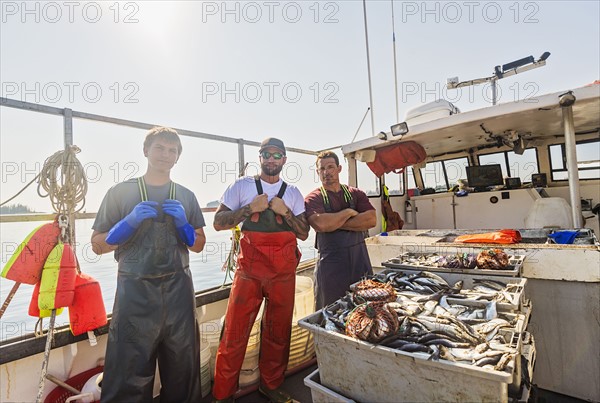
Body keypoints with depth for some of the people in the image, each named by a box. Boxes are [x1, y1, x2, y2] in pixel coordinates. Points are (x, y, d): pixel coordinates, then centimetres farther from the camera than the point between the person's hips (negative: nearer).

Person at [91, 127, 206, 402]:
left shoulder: (186, 197, 6)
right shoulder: (119, 192, 0)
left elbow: (199, 245, 8)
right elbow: (98, 245, 0)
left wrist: (183, 223, -10)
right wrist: (130, 222, -16)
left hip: (178, 289, 2)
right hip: (135, 289, -2)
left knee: (182, 369, 16)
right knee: (130, 372, 7)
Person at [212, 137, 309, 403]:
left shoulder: (293, 193, 11)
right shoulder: (242, 186, 4)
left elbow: (304, 234, 7)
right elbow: (218, 222, 0)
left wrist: (285, 212, -9)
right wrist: (250, 208, -12)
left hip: (284, 271, 3)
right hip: (250, 269, -2)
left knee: (278, 331, 12)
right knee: (235, 332, 1)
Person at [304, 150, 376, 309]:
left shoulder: (356, 194, 8)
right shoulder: (313, 198, -2)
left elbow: (372, 220, -8)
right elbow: (321, 224, -22)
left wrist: (335, 223, -14)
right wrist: (349, 212, -9)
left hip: (360, 260, 3)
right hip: (331, 264, -3)